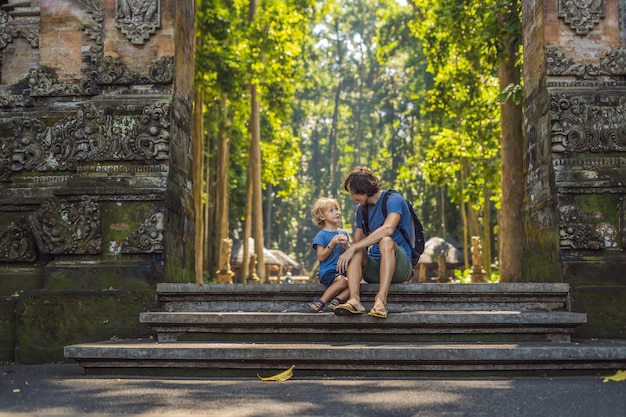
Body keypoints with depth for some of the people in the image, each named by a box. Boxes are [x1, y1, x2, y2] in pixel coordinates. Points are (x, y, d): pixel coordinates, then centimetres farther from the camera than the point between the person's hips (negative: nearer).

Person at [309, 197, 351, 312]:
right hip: (327, 272, -5)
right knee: (343, 281, -32)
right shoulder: (321, 235, -1)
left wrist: (346, 244, -7)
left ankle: (337, 299, -25)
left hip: (342, 270, 5)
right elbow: (321, 257, -9)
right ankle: (321, 302, -19)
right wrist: (331, 244, -18)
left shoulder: (343, 233, 14)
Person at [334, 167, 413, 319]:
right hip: (374, 268, 6)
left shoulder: (394, 199, -9)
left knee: (386, 241, -34)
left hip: (401, 267, -6)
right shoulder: (361, 209, 15)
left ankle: (381, 299, -45)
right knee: (356, 251, -21)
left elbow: (388, 229, -28)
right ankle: (354, 300, -41)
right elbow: (356, 241, 14)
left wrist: (353, 248, -30)